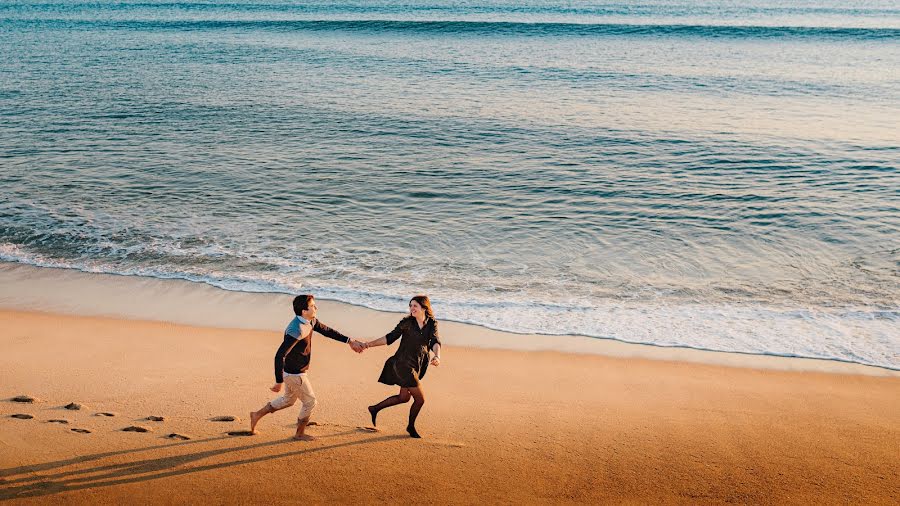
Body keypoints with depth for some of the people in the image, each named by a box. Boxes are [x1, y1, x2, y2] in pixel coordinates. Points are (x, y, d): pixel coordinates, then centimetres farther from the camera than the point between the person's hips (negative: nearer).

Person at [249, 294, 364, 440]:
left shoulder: (310, 321, -3)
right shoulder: (297, 330, -32)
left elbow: (327, 331, 13)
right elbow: (279, 355, -34)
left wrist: (350, 341, 10)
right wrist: (279, 382, -31)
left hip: (292, 371, 9)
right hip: (295, 374, -9)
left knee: (289, 400, 27)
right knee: (310, 402, 8)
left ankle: (257, 415, 36)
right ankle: (300, 434, 27)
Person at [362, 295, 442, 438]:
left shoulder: (432, 324, 0)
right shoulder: (407, 322, -9)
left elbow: (435, 342, -14)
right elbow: (389, 338, -6)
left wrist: (437, 356, -34)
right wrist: (370, 344, -13)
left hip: (417, 366, 6)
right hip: (403, 364, -6)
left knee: (404, 397, 15)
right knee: (420, 398, -4)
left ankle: (375, 409, 33)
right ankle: (411, 426, 19)